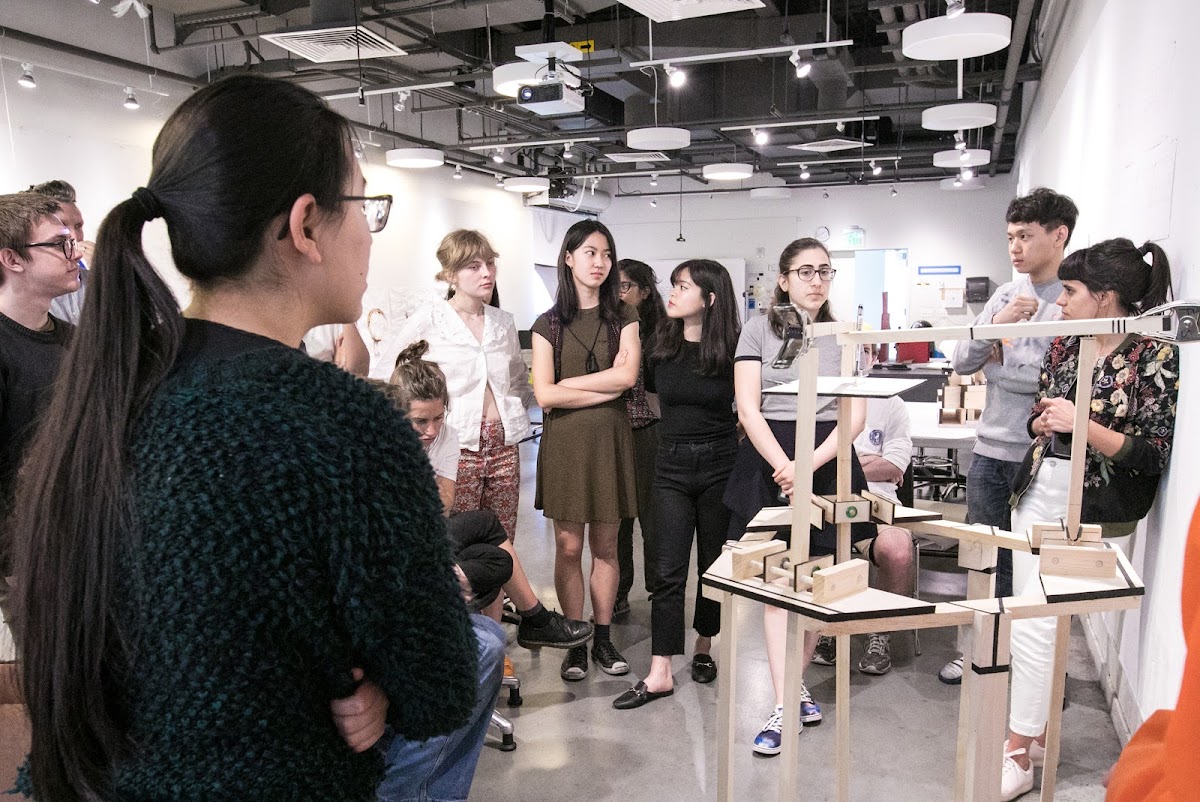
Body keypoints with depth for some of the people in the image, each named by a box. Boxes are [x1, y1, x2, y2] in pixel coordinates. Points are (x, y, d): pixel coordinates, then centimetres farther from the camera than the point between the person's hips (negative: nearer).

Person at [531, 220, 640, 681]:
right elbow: (545, 395, -7)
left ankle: (603, 640, 21)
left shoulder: (623, 318, 8)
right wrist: (606, 389, -8)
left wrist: (566, 384, -8)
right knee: (568, 547, 3)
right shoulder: (548, 324, 4)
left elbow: (627, 374, -10)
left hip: (609, 440, 1)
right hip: (564, 441, -1)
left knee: (605, 545, 8)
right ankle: (575, 644, 16)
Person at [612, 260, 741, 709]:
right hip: (672, 465, 2)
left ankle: (703, 648, 32)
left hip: (720, 464, -1)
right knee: (669, 570, -1)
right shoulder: (662, 345, 2)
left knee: (713, 563, 11)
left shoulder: (733, 348, -6)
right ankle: (659, 674, 2)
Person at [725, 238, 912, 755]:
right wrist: (784, 465, -17)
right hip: (769, 460, -2)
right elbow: (748, 408, -4)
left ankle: (795, 682, 21)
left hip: (828, 460, 2)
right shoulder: (759, 329, 4)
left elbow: (855, 415, 1)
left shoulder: (844, 336, 9)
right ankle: (785, 703, 2)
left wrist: (811, 463, -15)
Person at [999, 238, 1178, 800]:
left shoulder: (1156, 358, -10)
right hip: (1038, 496, 6)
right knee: (1032, 621, 11)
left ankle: (1018, 753, 7)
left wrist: (1082, 425, -23)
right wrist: (1044, 422, -7)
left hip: (1095, 516, -6)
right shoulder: (1062, 347, 7)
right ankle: (1037, 728, 28)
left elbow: (1153, 455, -12)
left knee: (1034, 625, -7)